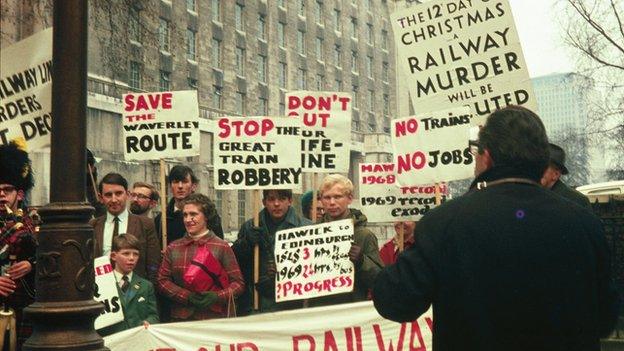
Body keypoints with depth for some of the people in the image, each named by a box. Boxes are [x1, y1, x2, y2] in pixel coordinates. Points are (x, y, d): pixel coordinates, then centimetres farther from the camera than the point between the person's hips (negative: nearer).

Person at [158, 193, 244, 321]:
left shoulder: (222, 247, 0)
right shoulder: (173, 248, 8)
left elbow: (238, 283, 0)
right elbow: (162, 280, 4)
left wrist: (217, 296, -17)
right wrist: (187, 297, -10)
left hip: (215, 316, -2)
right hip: (181, 318, 2)